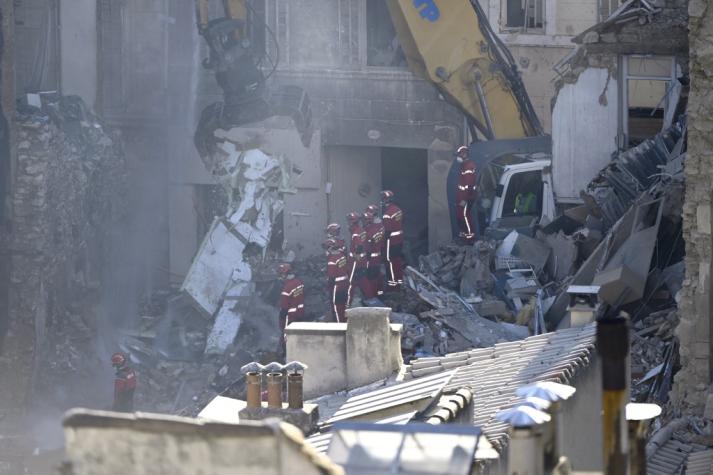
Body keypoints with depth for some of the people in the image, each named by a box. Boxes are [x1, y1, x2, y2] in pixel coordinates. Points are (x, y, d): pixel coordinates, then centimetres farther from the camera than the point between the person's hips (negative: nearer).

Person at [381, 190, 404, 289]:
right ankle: (399, 280, 27)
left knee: (390, 261, 2)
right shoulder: (398, 209, 2)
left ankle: (392, 283, 8)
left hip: (391, 240, -8)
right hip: (399, 239, 8)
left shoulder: (387, 214, -24)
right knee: (398, 260, 17)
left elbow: (387, 231, -23)